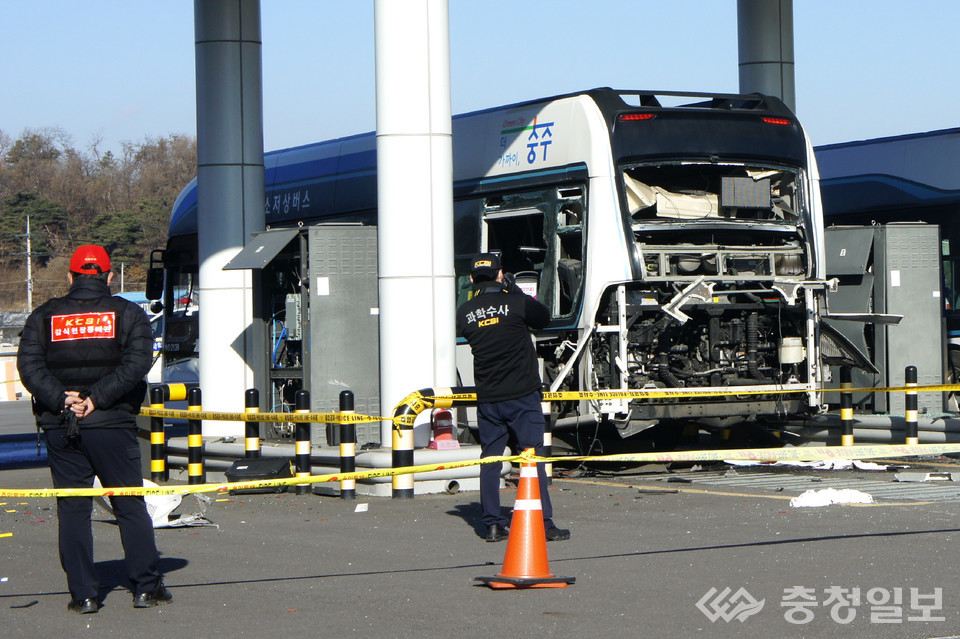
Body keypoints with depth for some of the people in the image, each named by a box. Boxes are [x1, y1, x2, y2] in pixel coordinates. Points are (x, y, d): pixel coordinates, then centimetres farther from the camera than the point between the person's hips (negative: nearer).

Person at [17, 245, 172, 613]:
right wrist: (96, 399, -13)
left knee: (72, 510, 6)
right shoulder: (128, 314, 4)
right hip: (112, 425, -1)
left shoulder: (44, 317, 8)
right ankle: (146, 587, 7)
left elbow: (28, 365, -5)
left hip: (59, 428, 1)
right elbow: (137, 362, -11)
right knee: (131, 507, 7)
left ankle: (83, 594, 3)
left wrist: (61, 399, -12)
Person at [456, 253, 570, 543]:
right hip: (522, 395, -3)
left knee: (489, 459, 10)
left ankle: (493, 524, 8)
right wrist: (514, 290, 15)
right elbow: (544, 317, 8)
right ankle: (544, 524, -2)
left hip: (487, 399, 3)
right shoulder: (517, 303, -8)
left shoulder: (465, 312, 0)